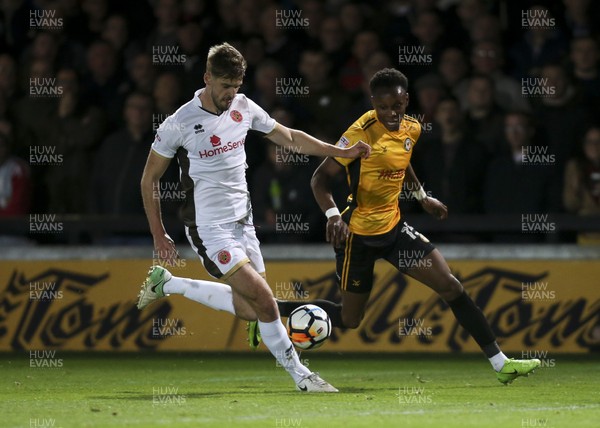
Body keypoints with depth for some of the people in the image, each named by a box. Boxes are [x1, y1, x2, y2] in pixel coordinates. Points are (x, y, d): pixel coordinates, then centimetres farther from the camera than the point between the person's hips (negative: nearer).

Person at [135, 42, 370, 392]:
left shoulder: (244, 108, 2)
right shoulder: (179, 124, -14)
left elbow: (290, 138, 15)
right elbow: (150, 179, -4)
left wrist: (343, 152, 9)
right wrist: (159, 236, -5)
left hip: (242, 221, 7)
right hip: (210, 229, -7)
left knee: (250, 310, 9)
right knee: (264, 298, -18)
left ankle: (167, 284, 25)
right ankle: (300, 375, -5)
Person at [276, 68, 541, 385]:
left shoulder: (412, 129, 1)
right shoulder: (362, 132, -21)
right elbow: (321, 177, -18)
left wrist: (422, 197, 23)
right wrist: (332, 214, -32)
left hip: (394, 227, 6)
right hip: (358, 233, -6)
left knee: (451, 287, -2)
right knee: (349, 319, 2)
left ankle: (500, 363, 2)